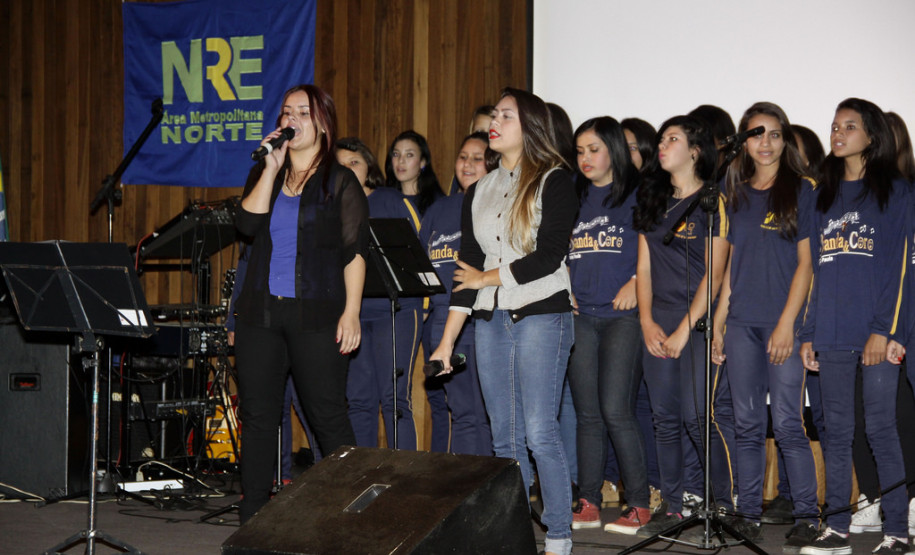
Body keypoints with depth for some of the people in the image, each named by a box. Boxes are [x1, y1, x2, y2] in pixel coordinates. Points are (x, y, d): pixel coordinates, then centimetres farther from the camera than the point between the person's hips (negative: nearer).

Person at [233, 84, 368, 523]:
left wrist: (351, 312, -11)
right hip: (260, 311, 4)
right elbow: (247, 224, -3)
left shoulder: (340, 182, 2)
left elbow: (355, 252, -3)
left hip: (316, 314, -4)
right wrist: (271, 169, -7)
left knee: (328, 418, -5)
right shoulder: (264, 175, 15)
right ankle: (251, 519, 10)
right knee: (257, 417, 5)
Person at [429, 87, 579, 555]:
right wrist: (447, 340, 10)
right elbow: (466, 269, 15)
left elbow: (549, 257, -11)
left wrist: (486, 278, -2)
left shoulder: (554, 182, -1)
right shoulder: (480, 192, 16)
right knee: (504, 437, 6)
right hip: (491, 320, 6)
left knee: (539, 433, -10)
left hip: (541, 315, -6)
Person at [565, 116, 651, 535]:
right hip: (580, 316, 5)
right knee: (588, 414, 6)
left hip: (621, 315, -5)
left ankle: (639, 504, -2)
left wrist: (636, 283, -15)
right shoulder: (576, 198, 16)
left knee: (616, 411, -11)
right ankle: (589, 504, 11)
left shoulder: (637, 194, 1)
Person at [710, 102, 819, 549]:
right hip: (742, 323, 4)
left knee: (786, 423, -8)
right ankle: (748, 514, 12)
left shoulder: (801, 191, 1)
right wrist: (718, 324, 10)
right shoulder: (737, 195, 14)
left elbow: (805, 263, -4)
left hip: (784, 322, -4)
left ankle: (807, 516, 0)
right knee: (748, 424, 6)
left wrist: (787, 323, -12)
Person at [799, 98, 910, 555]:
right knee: (837, 431, 6)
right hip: (831, 335, 5)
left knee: (880, 428, -4)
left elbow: (896, 264, -6)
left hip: (875, 332, -5)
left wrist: (882, 329, -14)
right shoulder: (826, 195, 17)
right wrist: (807, 333, 10)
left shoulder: (894, 191, 2)